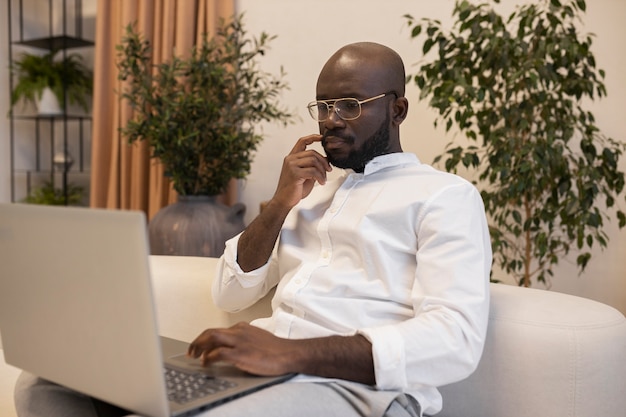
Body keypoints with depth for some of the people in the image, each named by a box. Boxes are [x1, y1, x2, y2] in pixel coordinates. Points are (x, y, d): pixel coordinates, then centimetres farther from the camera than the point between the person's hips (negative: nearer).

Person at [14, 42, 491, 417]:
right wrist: (279, 203, 2)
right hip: (261, 367, 7)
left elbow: (456, 340, -14)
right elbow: (231, 294, 17)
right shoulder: (312, 189, 23)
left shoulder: (446, 195, 2)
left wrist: (292, 352, -25)